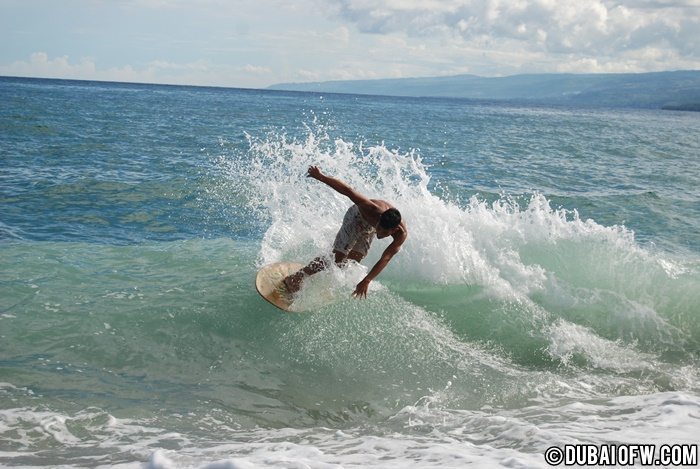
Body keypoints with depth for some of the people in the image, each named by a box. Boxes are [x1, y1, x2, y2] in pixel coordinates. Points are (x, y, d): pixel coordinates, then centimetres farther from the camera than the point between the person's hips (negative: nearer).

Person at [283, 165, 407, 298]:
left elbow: (385, 259, -34)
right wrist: (320, 176, -31)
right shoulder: (374, 210, -45)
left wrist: (367, 281, -40)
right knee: (338, 257, -16)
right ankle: (296, 278, -11)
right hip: (358, 216, -4)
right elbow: (347, 190, -38)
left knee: (353, 260, 2)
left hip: (369, 224, 4)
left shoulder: (402, 234, -37)